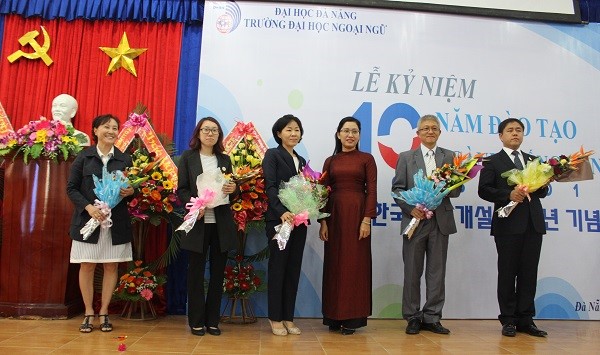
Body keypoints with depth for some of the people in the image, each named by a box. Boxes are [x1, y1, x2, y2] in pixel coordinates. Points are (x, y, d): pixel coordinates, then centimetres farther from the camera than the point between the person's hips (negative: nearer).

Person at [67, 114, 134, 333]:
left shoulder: (125, 159, 6)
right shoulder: (83, 157, 2)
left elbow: (133, 187, 10)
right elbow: (71, 188, 1)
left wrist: (131, 191, -14)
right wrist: (88, 207, -14)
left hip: (116, 221, 1)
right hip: (88, 219, -1)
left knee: (111, 266, 5)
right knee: (87, 266, 4)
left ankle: (104, 313, 17)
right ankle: (88, 313, 18)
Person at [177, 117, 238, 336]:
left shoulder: (225, 159, 13)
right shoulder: (188, 157, 5)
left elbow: (232, 189, 13)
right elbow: (181, 189, -1)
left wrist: (233, 189, -10)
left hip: (222, 224, 3)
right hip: (198, 222, -3)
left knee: (218, 272, 7)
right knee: (196, 272, 5)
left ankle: (212, 320, 18)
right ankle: (196, 321, 15)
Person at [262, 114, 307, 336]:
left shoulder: (301, 161, 18)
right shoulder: (272, 155, -1)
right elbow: (270, 186, -12)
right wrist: (282, 211, -26)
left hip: (298, 220, 6)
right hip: (278, 219, -6)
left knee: (294, 269, 7)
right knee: (277, 268, 0)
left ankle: (288, 317, 16)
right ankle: (275, 318, 11)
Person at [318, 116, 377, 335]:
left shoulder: (366, 159, 4)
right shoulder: (330, 161, 11)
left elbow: (372, 191, -2)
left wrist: (367, 219, -12)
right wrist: (323, 222, -2)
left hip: (357, 214, -2)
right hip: (335, 215, 3)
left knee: (355, 264, 2)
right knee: (334, 264, 6)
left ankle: (353, 317, 12)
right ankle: (334, 316, 17)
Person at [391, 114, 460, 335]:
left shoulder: (449, 157, 11)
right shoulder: (406, 157, 7)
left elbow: (457, 189, 6)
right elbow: (397, 189, 1)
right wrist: (411, 208, -13)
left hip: (441, 221, 2)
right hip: (415, 219, -1)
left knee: (437, 271, 6)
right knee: (412, 272, 4)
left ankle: (432, 318, 16)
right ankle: (413, 317, 16)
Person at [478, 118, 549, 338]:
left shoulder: (533, 161, 19)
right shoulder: (492, 162, 4)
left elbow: (542, 191, 16)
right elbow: (484, 190, -6)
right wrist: (509, 194, -19)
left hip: (533, 223, 4)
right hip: (508, 224, -4)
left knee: (529, 273, 5)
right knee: (507, 273, 3)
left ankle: (525, 320, 13)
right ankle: (508, 320, 11)